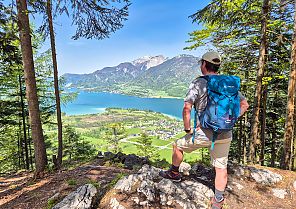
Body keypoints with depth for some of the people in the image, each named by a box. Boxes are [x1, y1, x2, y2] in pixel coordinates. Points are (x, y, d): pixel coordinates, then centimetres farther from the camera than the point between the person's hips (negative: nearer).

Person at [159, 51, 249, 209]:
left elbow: (186, 108, -22)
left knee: (178, 145, 19)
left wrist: (187, 128, -9)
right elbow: (244, 104, 10)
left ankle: (174, 173, 39)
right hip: (225, 135, 5)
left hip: (204, 133, -5)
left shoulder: (198, 83, -11)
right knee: (221, 168, 18)